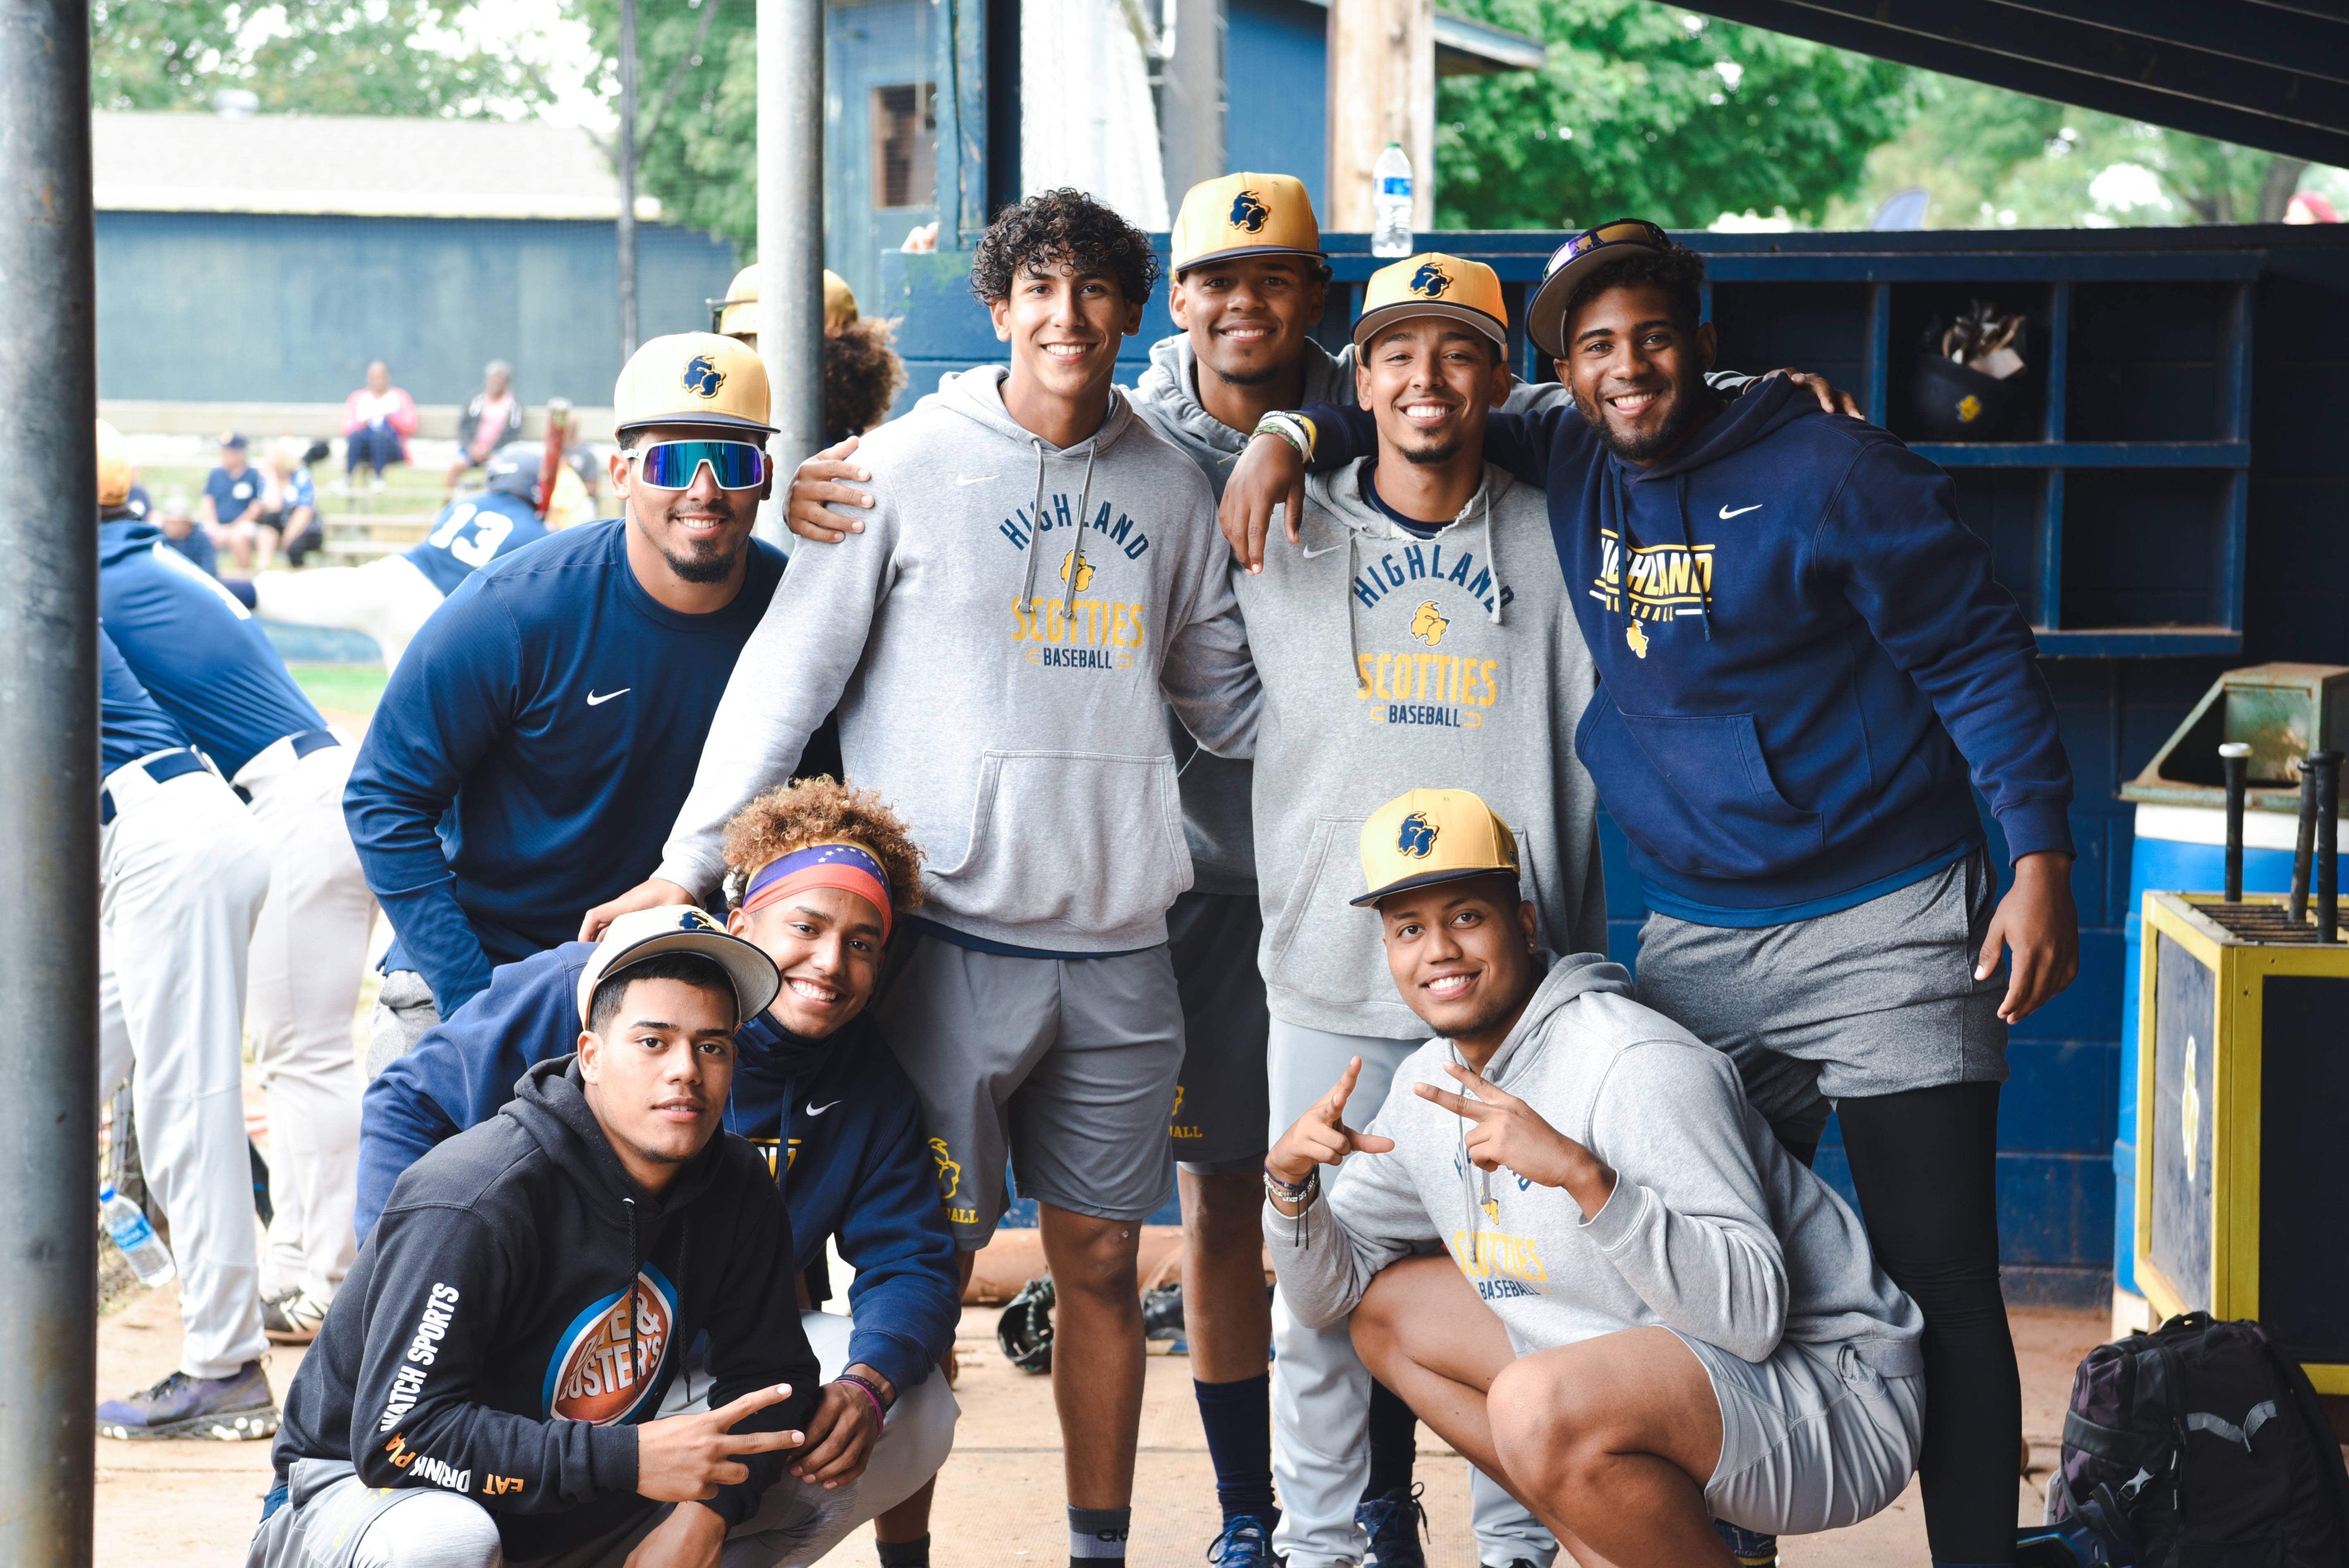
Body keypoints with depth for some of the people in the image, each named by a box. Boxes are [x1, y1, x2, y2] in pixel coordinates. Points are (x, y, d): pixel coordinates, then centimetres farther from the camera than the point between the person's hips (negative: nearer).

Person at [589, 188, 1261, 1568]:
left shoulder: (1167, 486, 10)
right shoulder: (908, 467, -1)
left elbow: (1228, 695, 20)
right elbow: (789, 674, -1)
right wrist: (694, 862, -6)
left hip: (1120, 944, 4)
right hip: (949, 930, -3)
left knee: (1103, 1259, 10)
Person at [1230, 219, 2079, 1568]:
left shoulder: (1829, 473, -8)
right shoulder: (1568, 469, 7)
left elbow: (1980, 658, -6)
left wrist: (2041, 859, -12)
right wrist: (1301, 434, 2)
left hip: (1889, 925, -5)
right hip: (1699, 940, 5)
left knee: (1940, 1285, -6)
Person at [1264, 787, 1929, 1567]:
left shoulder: (1641, 1065, -22)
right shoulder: (1431, 1084, 5)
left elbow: (1754, 1314, -30)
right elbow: (1328, 1288, 13)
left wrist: (1582, 1175, -39)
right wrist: (1290, 1179, -8)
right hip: (1647, 1373, 9)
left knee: (1540, 1409, -35)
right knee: (1387, 1306, 10)